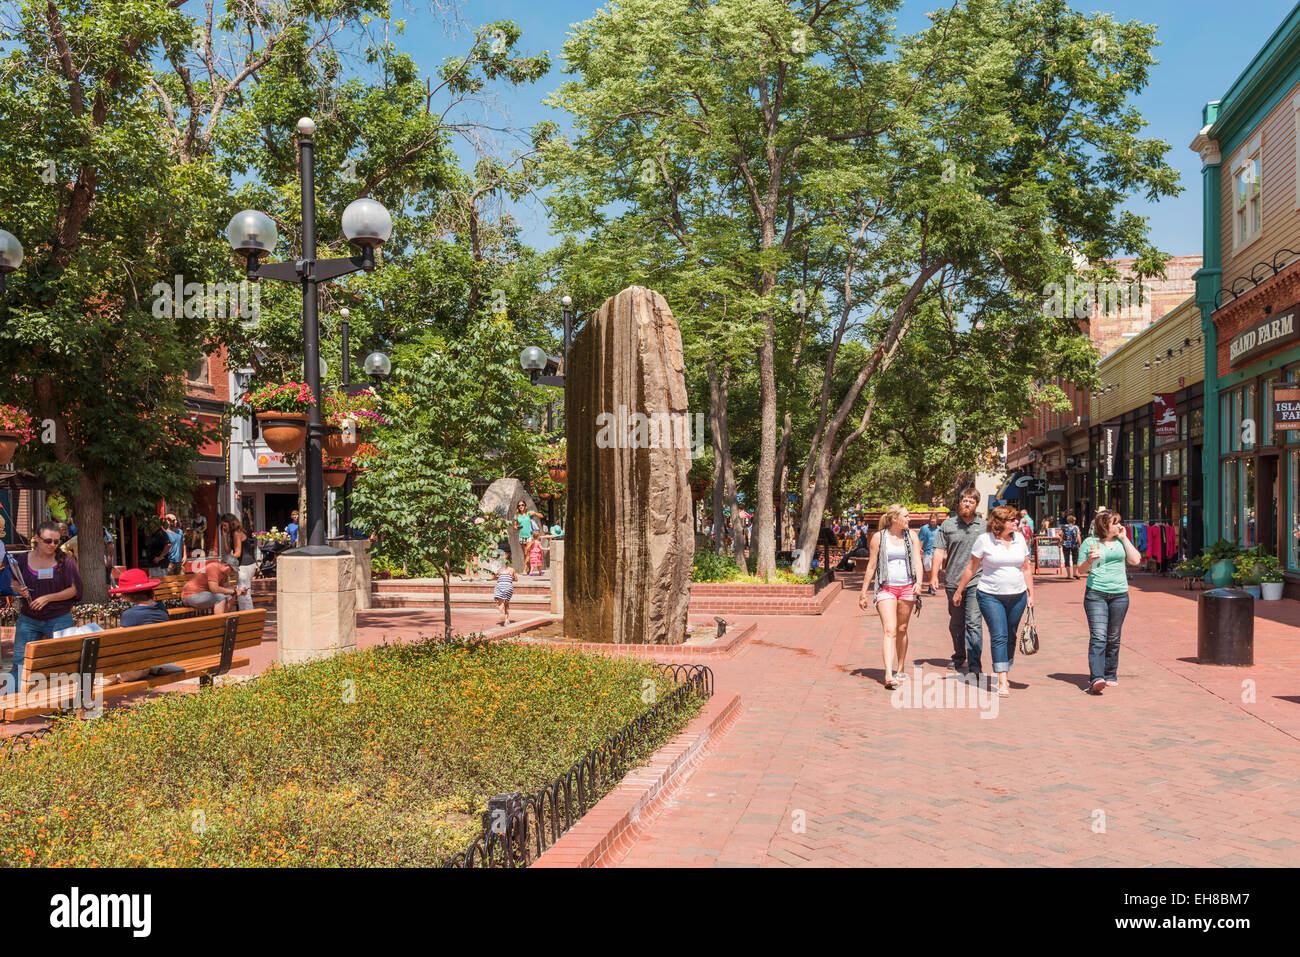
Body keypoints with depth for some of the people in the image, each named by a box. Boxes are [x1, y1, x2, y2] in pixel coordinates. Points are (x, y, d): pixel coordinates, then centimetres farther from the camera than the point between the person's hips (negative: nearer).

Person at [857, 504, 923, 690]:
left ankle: (899, 670, 26)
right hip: (886, 588, -3)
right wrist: (863, 593, 5)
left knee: (902, 630, 10)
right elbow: (871, 566, 5)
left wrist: (918, 582, -15)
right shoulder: (879, 538, 2)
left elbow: (917, 561, 4)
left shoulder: (911, 536, 10)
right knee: (889, 630, -14)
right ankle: (889, 675, -22)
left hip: (907, 588, 3)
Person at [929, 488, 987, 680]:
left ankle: (974, 667, -10)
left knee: (973, 623, -10)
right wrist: (934, 575, -6)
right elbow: (939, 551, 3)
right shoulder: (947, 525, 7)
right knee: (956, 623, 14)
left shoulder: (984, 526, 8)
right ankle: (959, 658, 33)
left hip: (976, 581, -2)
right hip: (953, 581, 2)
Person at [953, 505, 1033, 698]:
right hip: (990, 596, -4)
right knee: (998, 636, -11)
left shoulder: (1019, 539, 7)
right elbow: (971, 568, 1)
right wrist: (959, 591, 4)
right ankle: (1002, 682, -12)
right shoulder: (984, 540, -6)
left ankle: (1006, 672, 29)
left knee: (1010, 637, 11)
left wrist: (1031, 594, 12)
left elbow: (1026, 568, 15)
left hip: (1017, 596, 4)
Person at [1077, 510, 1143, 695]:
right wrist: (1090, 560, -14)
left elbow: (1135, 560, 2)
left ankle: (1110, 675, 21)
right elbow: (1081, 569, 7)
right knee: (1098, 636, -14)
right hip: (1095, 594, -4)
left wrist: (1124, 538, 2)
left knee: (1113, 638, 9)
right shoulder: (1089, 542, 4)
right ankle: (1096, 679, -22)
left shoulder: (1121, 541, 14)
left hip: (1119, 594, 4)